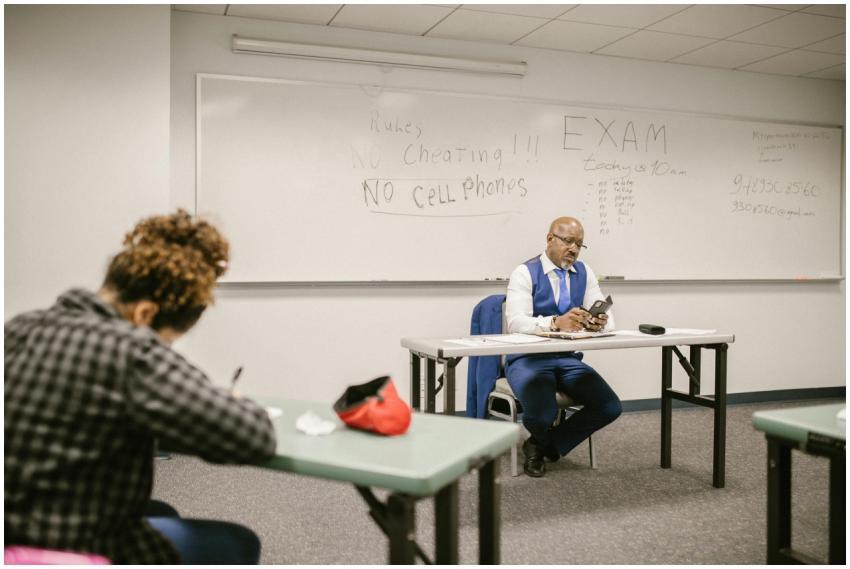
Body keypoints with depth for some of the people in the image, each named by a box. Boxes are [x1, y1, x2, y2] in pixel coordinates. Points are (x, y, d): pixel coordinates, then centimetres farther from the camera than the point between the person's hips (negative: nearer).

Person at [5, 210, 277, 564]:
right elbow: (256, 437, -25)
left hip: (13, 540, 8)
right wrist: (229, 404, -4)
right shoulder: (131, 352, -26)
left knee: (163, 515, 33)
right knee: (238, 545, 14)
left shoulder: (19, 329, -1)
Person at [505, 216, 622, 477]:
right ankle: (543, 442, 10)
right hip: (528, 360, -5)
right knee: (542, 415, -32)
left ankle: (543, 446, 5)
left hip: (569, 360, 5)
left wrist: (600, 322, -26)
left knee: (610, 407, -15)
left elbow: (607, 318, 0)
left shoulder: (584, 273, 8)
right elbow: (516, 322, -23)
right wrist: (556, 323, -41)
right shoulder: (525, 273, -8)